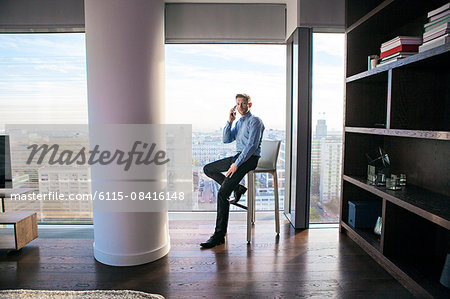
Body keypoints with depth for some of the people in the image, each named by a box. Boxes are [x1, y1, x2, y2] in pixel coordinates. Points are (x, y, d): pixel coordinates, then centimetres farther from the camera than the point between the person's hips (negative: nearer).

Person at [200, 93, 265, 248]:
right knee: (208, 169, 12)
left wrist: (236, 164, -22)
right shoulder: (239, 122, 20)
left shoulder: (255, 121, -8)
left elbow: (252, 145, -18)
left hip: (249, 159, -9)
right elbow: (226, 139, 12)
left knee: (222, 193, -19)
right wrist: (229, 121, 1)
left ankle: (219, 235, -13)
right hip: (239, 156, 9)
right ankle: (237, 188, 8)